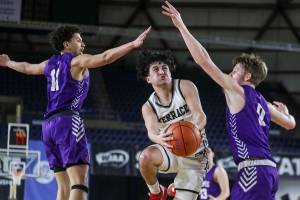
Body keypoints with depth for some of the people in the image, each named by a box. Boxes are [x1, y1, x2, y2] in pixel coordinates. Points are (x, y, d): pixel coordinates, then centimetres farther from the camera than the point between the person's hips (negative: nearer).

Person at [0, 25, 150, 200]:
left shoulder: (50, 64, 20)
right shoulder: (77, 61, -1)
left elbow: (27, 67, 39)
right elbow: (105, 58, -18)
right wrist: (133, 45, -23)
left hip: (49, 124, 8)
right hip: (68, 121, -8)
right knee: (79, 183, -18)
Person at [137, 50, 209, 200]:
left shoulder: (185, 87, -9)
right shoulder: (148, 107, -3)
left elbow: (200, 115, -23)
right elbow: (151, 131, -24)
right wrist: (160, 139, -51)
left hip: (194, 156, -1)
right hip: (171, 151, 1)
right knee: (146, 157, -30)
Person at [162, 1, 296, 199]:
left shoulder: (237, 91, 0)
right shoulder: (264, 103, 21)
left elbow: (205, 61, -6)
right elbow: (290, 124, 35)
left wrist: (181, 26, -3)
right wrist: (285, 111, 61)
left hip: (253, 169, -9)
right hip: (269, 169, 9)